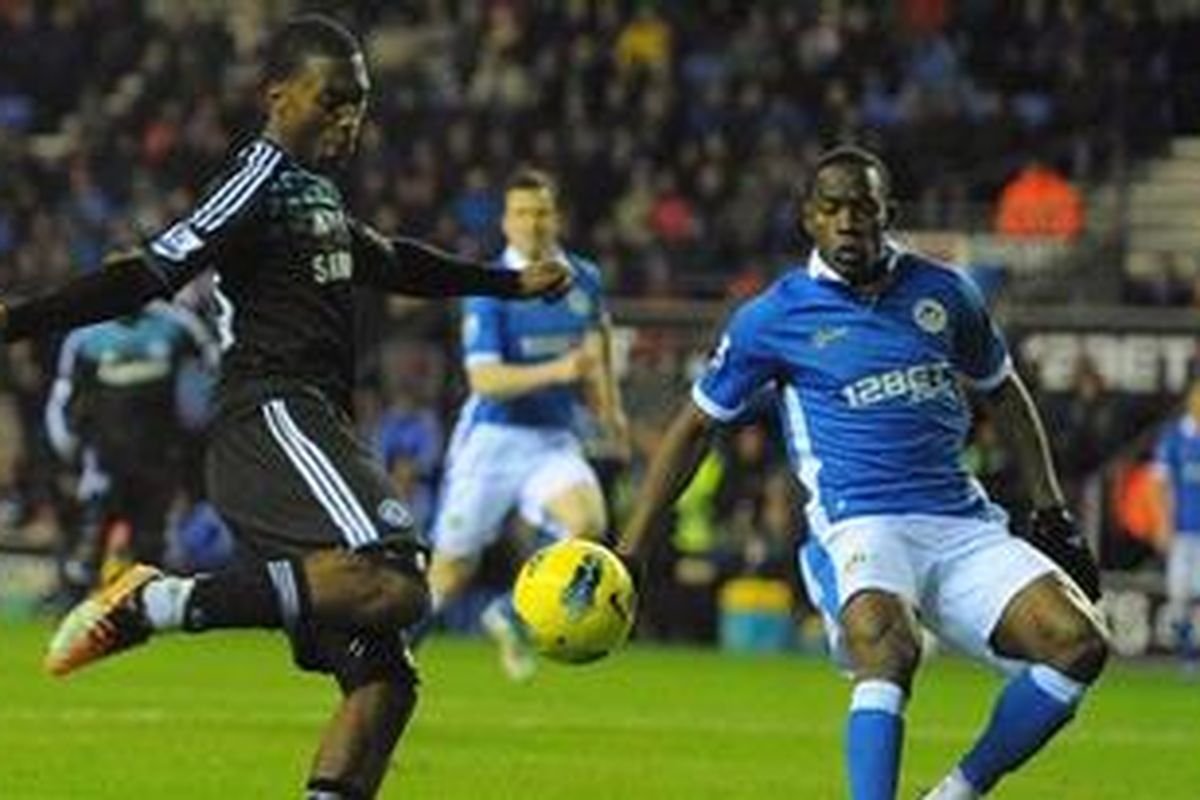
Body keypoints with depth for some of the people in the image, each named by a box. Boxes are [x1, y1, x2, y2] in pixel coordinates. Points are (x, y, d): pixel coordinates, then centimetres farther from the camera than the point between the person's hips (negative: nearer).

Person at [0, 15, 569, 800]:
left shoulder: (315, 189, 24)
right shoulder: (262, 182, -5)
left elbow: (388, 262, 42)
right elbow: (154, 272, -14)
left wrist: (511, 284, 53)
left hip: (314, 432, 10)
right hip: (274, 419, -10)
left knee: (383, 677, 1)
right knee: (391, 583, -31)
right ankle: (156, 604, -24)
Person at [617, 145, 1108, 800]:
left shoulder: (941, 293, 11)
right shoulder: (774, 317, 2)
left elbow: (1003, 394, 26)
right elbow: (697, 426, 11)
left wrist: (1051, 517, 20)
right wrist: (628, 554, 8)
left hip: (962, 524, 4)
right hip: (859, 528, -4)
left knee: (1080, 643, -17)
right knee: (888, 650, -36)